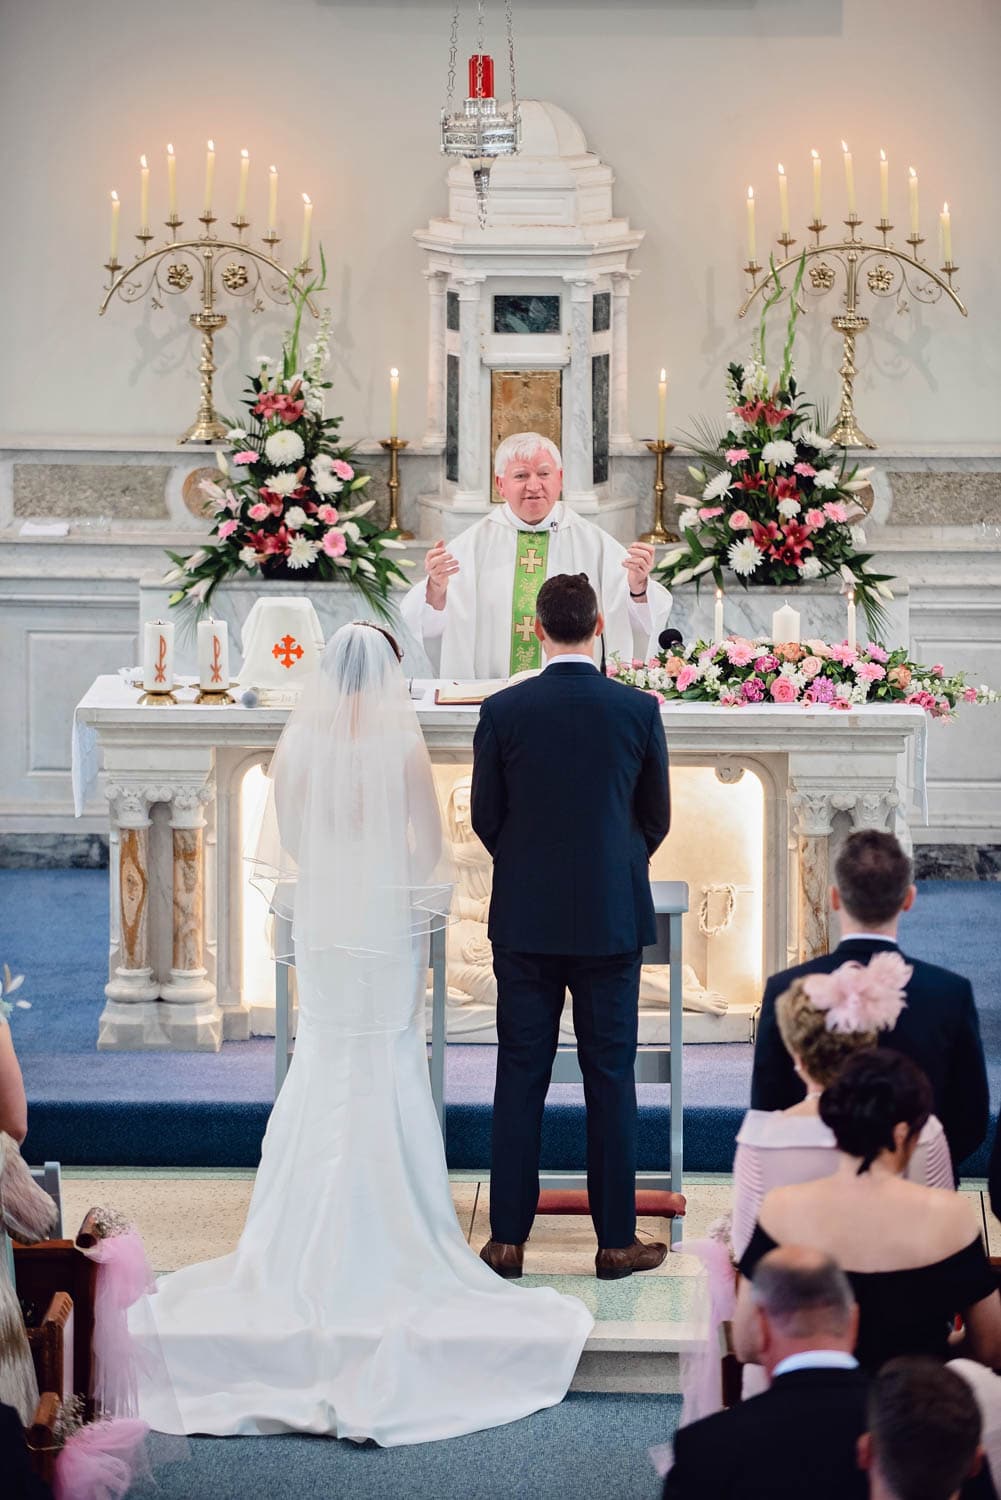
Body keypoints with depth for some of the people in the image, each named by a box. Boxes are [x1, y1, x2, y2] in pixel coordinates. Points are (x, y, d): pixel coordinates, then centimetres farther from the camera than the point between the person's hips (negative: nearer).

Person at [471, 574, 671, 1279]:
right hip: (612, 917, 0)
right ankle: (616, 1240, 9)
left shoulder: (503, 710, -6)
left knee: (521, 1076, 6)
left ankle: (508, 1240, 8)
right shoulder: (639, 710, -5)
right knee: (611, 1079, 5)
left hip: (526, 920, 0)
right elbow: (658, 817, 5)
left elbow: (485, 816, 3)